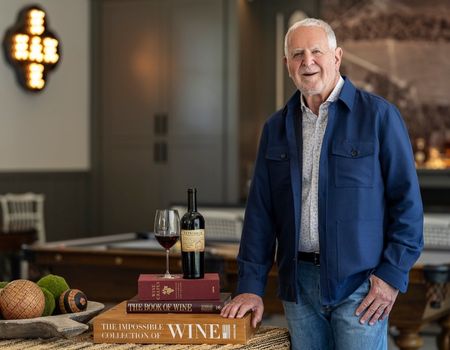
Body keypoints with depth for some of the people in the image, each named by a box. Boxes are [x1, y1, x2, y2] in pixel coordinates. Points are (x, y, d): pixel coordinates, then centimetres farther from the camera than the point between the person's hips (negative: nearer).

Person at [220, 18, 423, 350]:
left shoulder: (379, 115, -4)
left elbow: (407, 199, -6)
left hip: (359, 284, -4)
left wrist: (393, 274, -11)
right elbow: (260, 210, 9)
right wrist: (251, 286, 4)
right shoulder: (277, 127, 10)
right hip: (298, 282, 4)